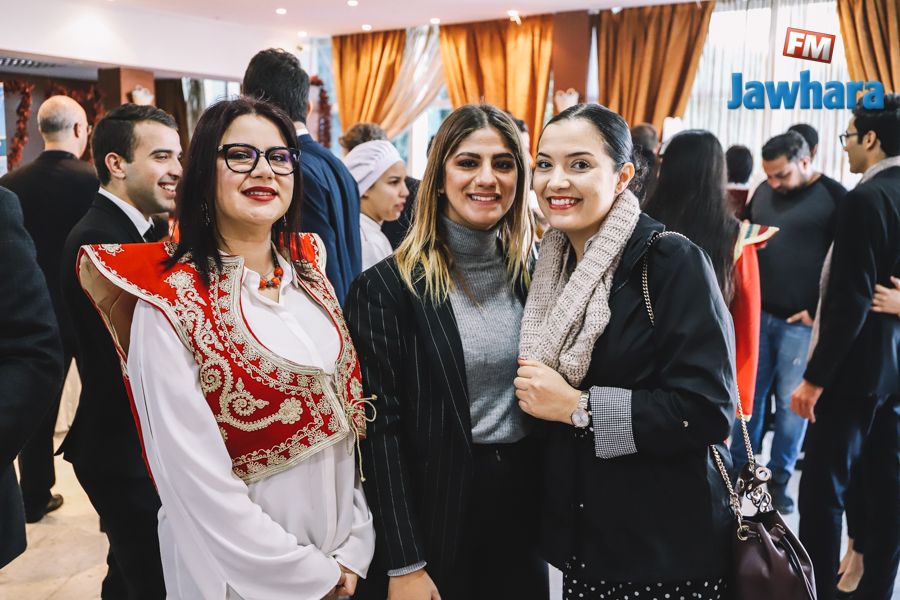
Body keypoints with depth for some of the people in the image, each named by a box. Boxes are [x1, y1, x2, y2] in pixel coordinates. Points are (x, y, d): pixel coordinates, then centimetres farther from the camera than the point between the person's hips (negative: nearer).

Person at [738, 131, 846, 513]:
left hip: (801, 321, -4)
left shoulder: (835, 197, -6)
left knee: (791, 401, 6)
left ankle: (778, 479, 20)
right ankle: (738, 467, 23)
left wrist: (820, 312, -9)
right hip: (758, 312, 4)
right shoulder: (763, 191, 10)